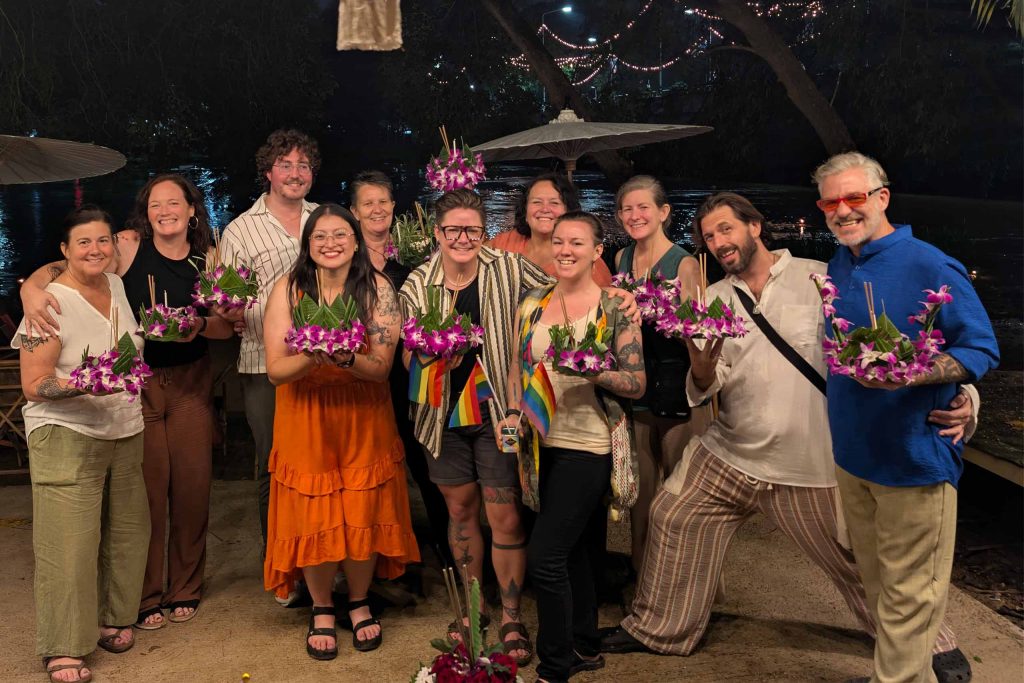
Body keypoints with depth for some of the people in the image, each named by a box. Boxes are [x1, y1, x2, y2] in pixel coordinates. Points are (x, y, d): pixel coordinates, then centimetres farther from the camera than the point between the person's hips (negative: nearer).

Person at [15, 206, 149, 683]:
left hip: (125, 431, 6)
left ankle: (113, 619, 27)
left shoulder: (118, 286, 8)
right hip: (66, 435, -6)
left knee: (126, 531, 9)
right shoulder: (51, 302, -11)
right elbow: (34, 386, -12)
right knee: (69, 541, -5)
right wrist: (84, 383, -28)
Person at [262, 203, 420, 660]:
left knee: (364, 516, 6)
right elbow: (275, 370, -11)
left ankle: (359, 602, 31)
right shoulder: (288, 289, -7)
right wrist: (311, 357, -31)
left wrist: (347, 360, -32)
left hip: (363, 421, 0)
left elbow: (381, 368, -11)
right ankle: (321, 610, 28)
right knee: (314, 521, 4)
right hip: (305, 422, 0)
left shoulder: (377, 289, -7)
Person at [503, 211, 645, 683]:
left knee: (544, 556, -9)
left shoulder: (614, 308, -6)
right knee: (573, 551, 17)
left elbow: (637, 383, -7)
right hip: (544, 443, 5)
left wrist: (593, 372, -24)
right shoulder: (532, 304, 8)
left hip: (588, 445, -5)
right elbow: (519, 368, 14)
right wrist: (513, 415, -2)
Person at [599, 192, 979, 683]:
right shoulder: (713, 299, 4)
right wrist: (700, 363, -26)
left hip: (809, 463, -4)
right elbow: (707, 387, -1)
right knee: (673, 519, 6)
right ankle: (658, 629, 26)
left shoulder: (819, 279, -7)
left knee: (859, 560, 6)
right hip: (728, 454, 4)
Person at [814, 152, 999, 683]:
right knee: (876, 583, 21)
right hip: (853, 454, 8)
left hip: (914, 456, -7)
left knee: (906, 597, 4)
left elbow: (982, 351, -14)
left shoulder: (931, 268, -16)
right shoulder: (838, 265, 6)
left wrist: (909, 373, -28)